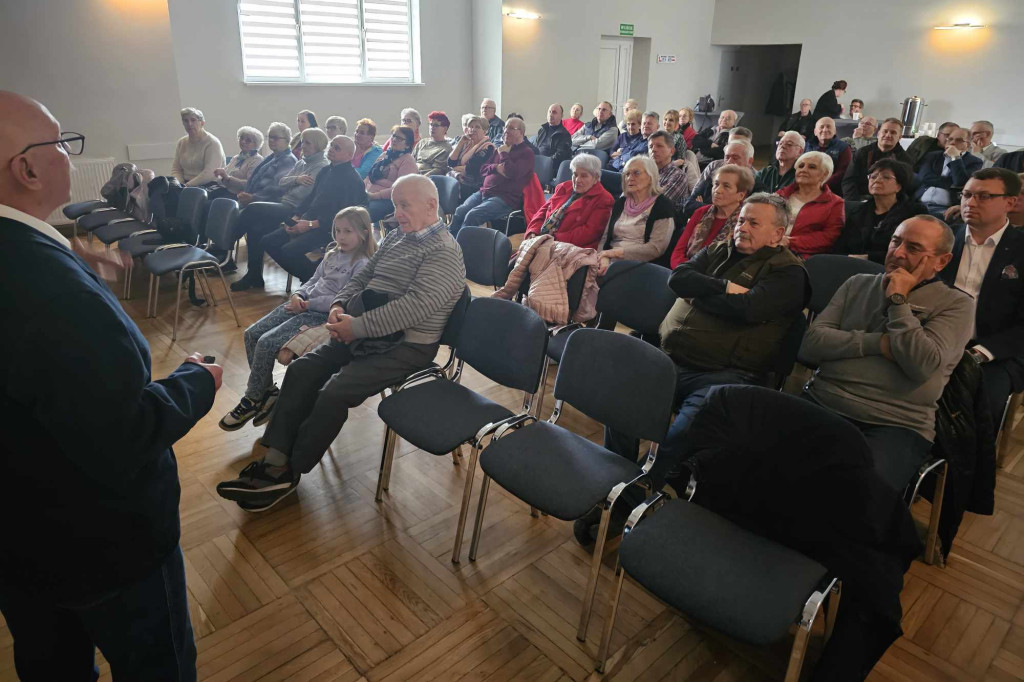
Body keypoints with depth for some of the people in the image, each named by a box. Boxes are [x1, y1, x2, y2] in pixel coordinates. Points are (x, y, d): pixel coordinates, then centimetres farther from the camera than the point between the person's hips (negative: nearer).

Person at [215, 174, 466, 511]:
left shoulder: (444, 253, -15)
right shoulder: (396, 236, 13)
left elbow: (414, 306, -26)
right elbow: (362, 277, 17)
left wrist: (356, 326, -23)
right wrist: (339, 305, -3)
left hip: (405, 347, -8)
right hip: (364, 333, 9)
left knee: (334, 393, -21)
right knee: (302, 370, -7)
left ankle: (289, 474, -3)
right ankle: (275, 461, -6)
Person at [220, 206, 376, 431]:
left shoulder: (362, 264, -12)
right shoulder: (333, 254, 14)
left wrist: (308, 304, -16)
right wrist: (298, 294, 0)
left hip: (323, 314, -9)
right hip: (303, 304, 9)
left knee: (267, 342, -18)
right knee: (252, 334, 1)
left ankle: (252, 400, 2)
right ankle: (268, 391, 12)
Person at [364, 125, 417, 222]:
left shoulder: (408, 161, 0)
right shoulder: (384, 155, 25)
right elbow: (370, 176, 27)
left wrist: (375, 195, -18)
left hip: (387, 199, -7)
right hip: (368, 195, 7)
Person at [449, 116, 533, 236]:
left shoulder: (527, 152, 1)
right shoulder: (501, 149, 23)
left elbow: (512, 173, -16)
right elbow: (483, 169, 21)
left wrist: (504, 154, -3)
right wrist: (496, 168, -1)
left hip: (505, 199, -7)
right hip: (484, 192, 7)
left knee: (472, 215, -27)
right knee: (459, 212, -16)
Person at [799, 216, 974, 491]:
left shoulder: (955, 304, 7)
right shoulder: (858, 284, 17)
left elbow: (921, 365, -12)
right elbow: (809, 344, 4)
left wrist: (898, 299, -5)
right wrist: (878, 344, -7)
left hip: (895, 425, -3)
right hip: (821, 404, 3)